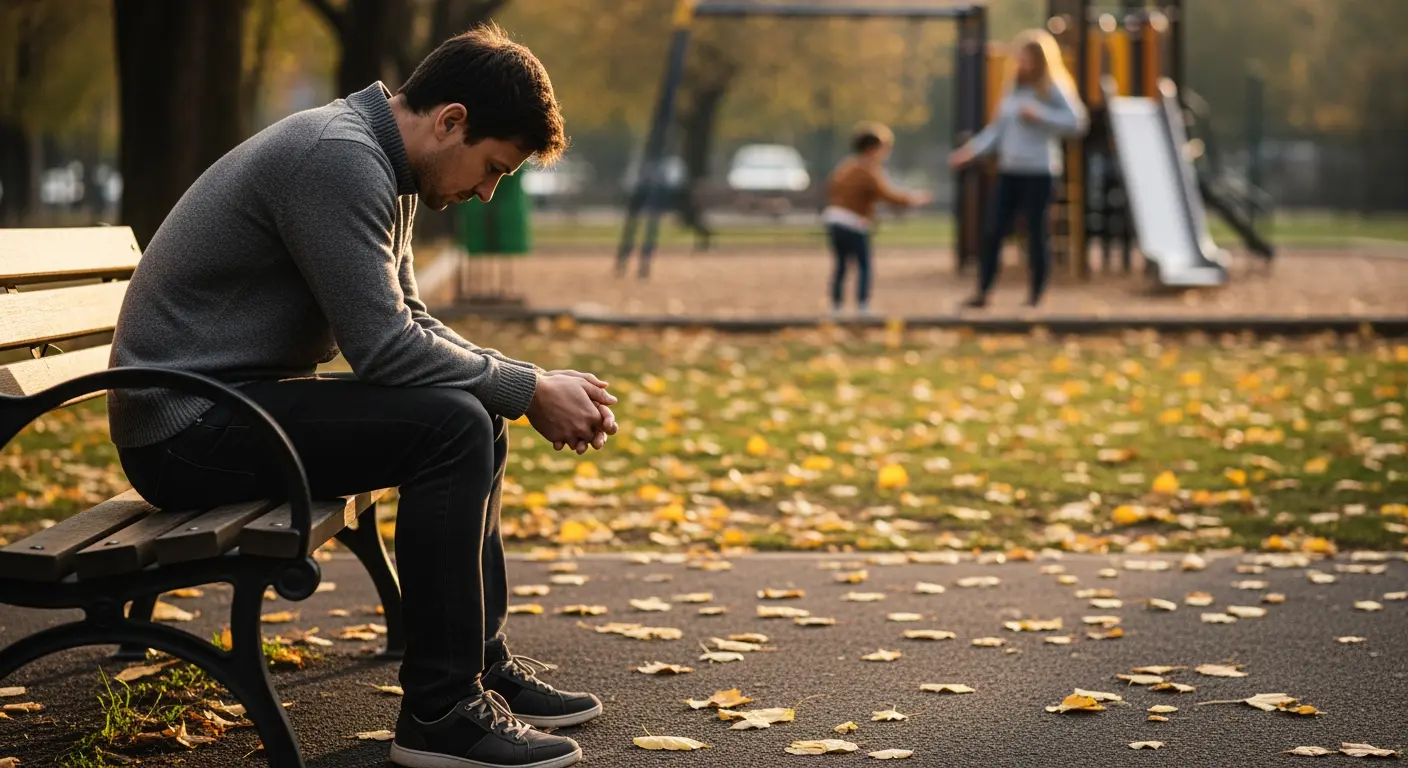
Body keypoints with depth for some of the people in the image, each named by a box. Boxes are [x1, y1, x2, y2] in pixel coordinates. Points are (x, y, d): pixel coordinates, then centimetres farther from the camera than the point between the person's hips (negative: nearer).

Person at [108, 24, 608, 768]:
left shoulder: (378, 167, 11)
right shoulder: (336, 157, -20)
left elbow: (411, 325, 17)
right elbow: (384, 349, -24)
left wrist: (531, 383, 4)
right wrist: (529, 389, -13)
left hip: (237, 403, 11)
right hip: (187, 424, -11)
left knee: (472, 413, 15)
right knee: (450, 425, -23)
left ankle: (483, 665, 19)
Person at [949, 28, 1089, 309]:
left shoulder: (1054, 88, -4)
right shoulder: (1014, 86, 13)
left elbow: (1077, 121, -15)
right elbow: (998, 127, 16)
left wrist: (1039, 115, -18)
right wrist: (972, 150, 6)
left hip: (1039, 171, -5)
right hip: (1010, 170, 6)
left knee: (1036, 232, 0)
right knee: (993, 231, 0)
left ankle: (1035, 296, 9)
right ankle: (982, 292, 4)